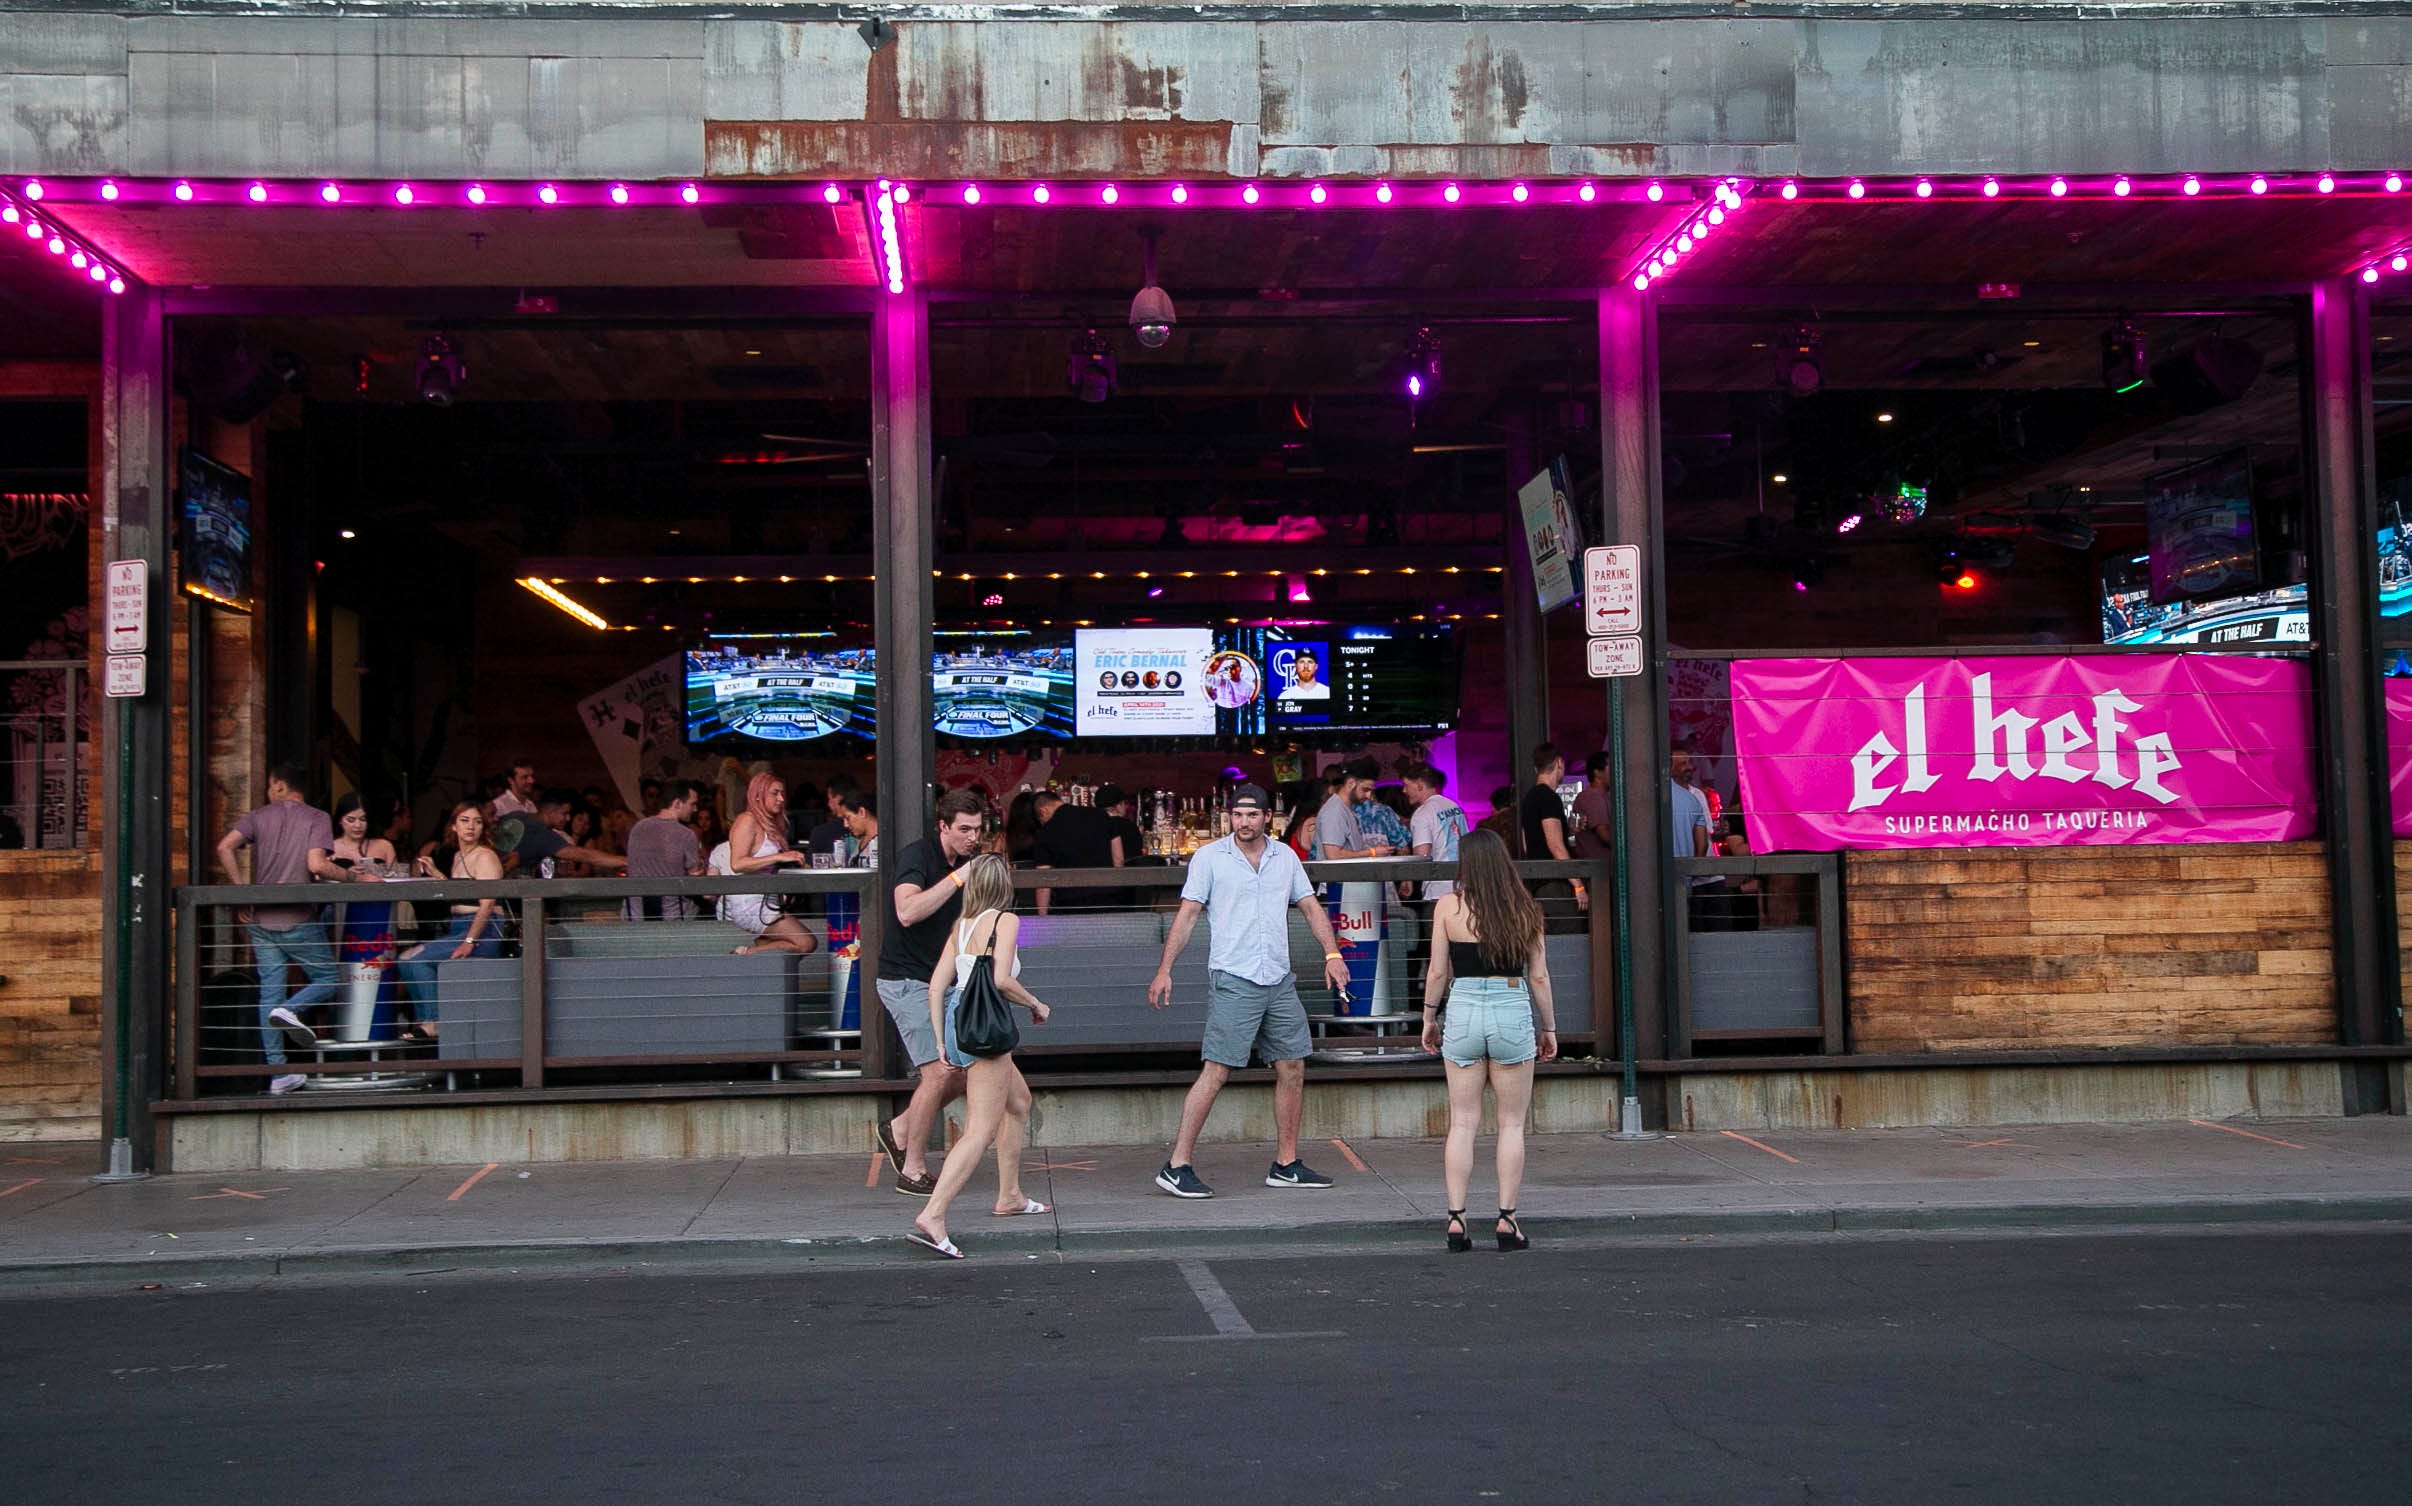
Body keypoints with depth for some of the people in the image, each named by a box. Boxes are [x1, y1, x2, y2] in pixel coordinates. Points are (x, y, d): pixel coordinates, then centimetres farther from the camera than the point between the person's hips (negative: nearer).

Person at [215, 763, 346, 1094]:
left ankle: (277, 1073, 6)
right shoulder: (317, 818, -1)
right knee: (329, 979, 12)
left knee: (269, 991, 6)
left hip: (260, 918, 4)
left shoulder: (258, 816, 9)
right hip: (299, 918, -4)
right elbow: (316, 865, -16)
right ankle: (290, 1008, -18)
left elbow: (225, 847, -6)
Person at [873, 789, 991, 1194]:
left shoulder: (964, 863, 10)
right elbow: (907, 912, -35)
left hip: (941, 981, 9)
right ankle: (913, 1171, -2)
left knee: (964, 1071, 5)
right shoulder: (916, 857, -15)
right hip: (907, 979, -8)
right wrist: (957, 878, -34)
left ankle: (899, 1130, 23)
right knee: (939, 1071, -13)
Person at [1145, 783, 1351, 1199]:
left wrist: (1332, 952, 2)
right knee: (1216, 1071, -10)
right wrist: (1164, 969, -7)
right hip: (1233, 981, -6)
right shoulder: (1210, 857, -1)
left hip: (1280, 979, 6)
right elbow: (1187, 914, -2)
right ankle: (1176, 1167, -6)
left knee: (1293, 1068, 7)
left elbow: (1310, 906, 16)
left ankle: (1286, 1165, 19)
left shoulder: (1285, 857, 12)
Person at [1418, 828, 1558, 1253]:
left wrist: (1429, 1018, 11)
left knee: (1462, 1123, 7)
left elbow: (1437, 971, -2)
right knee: (1511, 1124, 8)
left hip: (1462, 1013, 0)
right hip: (1513, 1013, 0)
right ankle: (1507, 1219, 7)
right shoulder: (1525, 910, 0)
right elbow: (1539, 977, 3)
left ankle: (1456, 1218, 5)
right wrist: (1549, 1028, 13)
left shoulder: (1449, 906, -4)